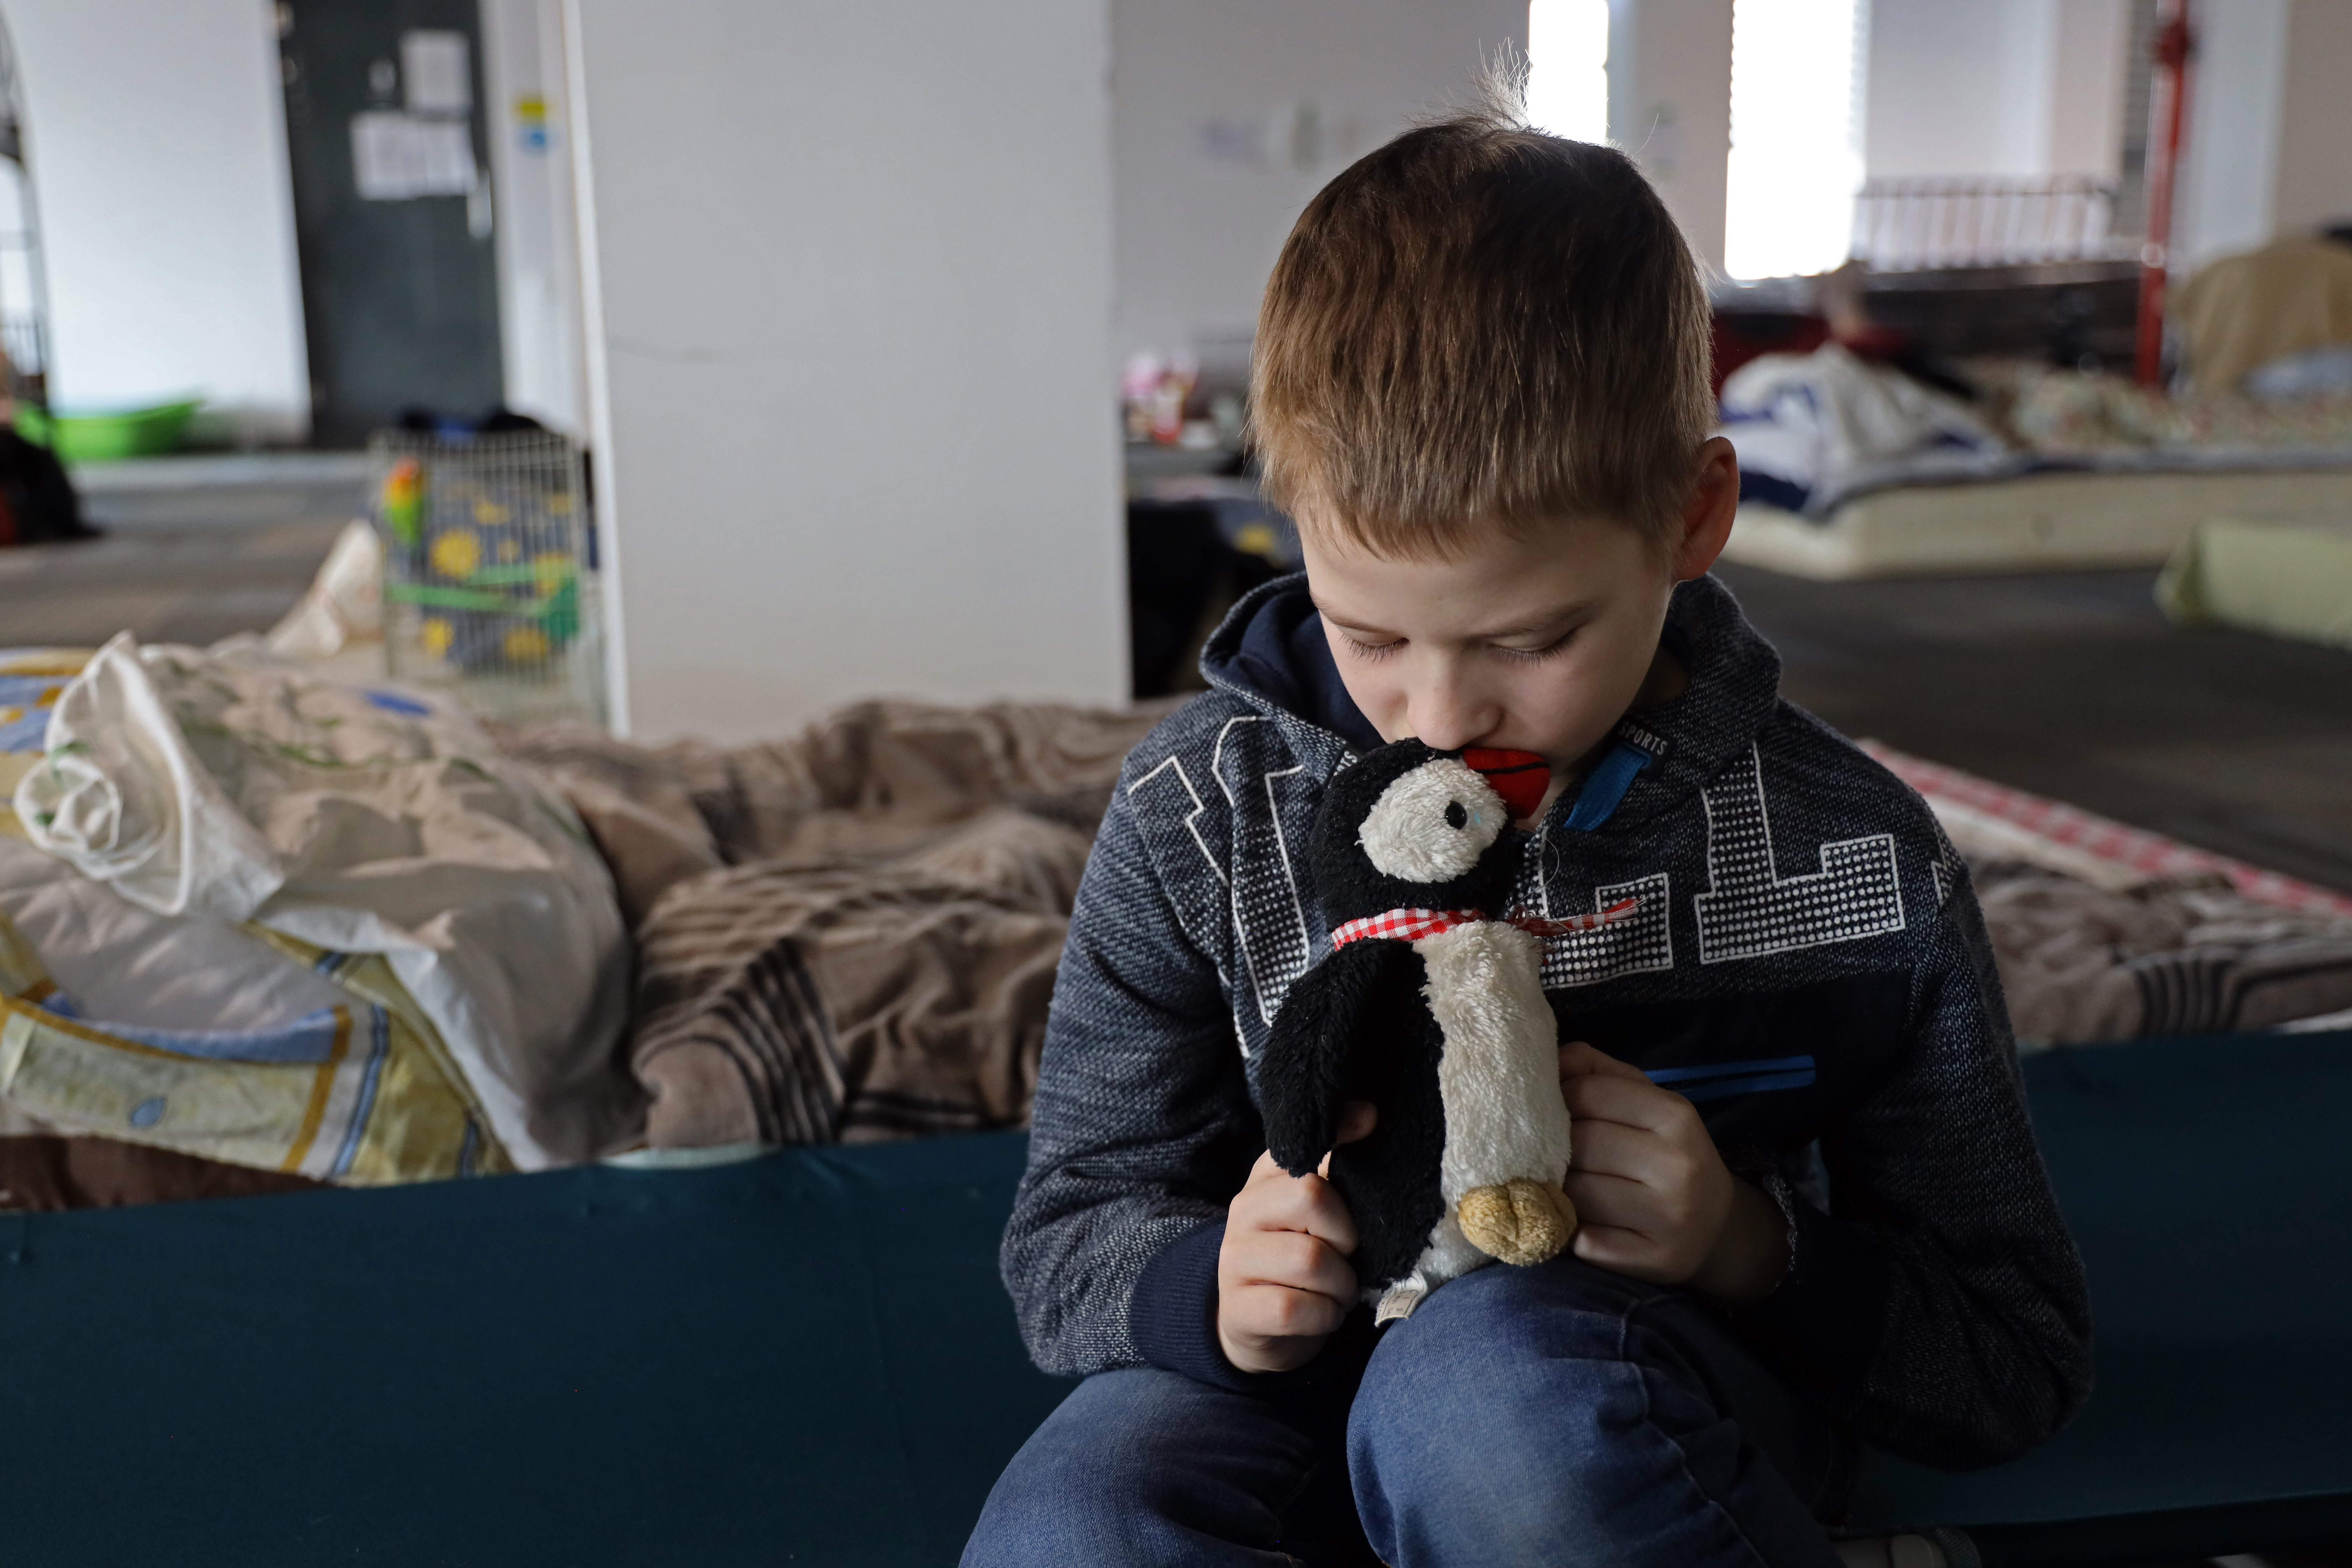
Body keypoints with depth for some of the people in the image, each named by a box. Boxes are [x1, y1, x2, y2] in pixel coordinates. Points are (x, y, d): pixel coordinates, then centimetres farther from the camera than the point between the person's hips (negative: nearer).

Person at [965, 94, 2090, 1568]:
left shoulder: (1856, 867, -10)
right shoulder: (1200, 812, -8)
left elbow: (2022, 1365, -1)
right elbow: (1067, 1244, 1)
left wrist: (1752, 1249, -22)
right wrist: (1211, 1288, -23)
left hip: (1650, 1415, -1)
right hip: (1298, 1389, 2)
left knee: (1490, 1366, -39)